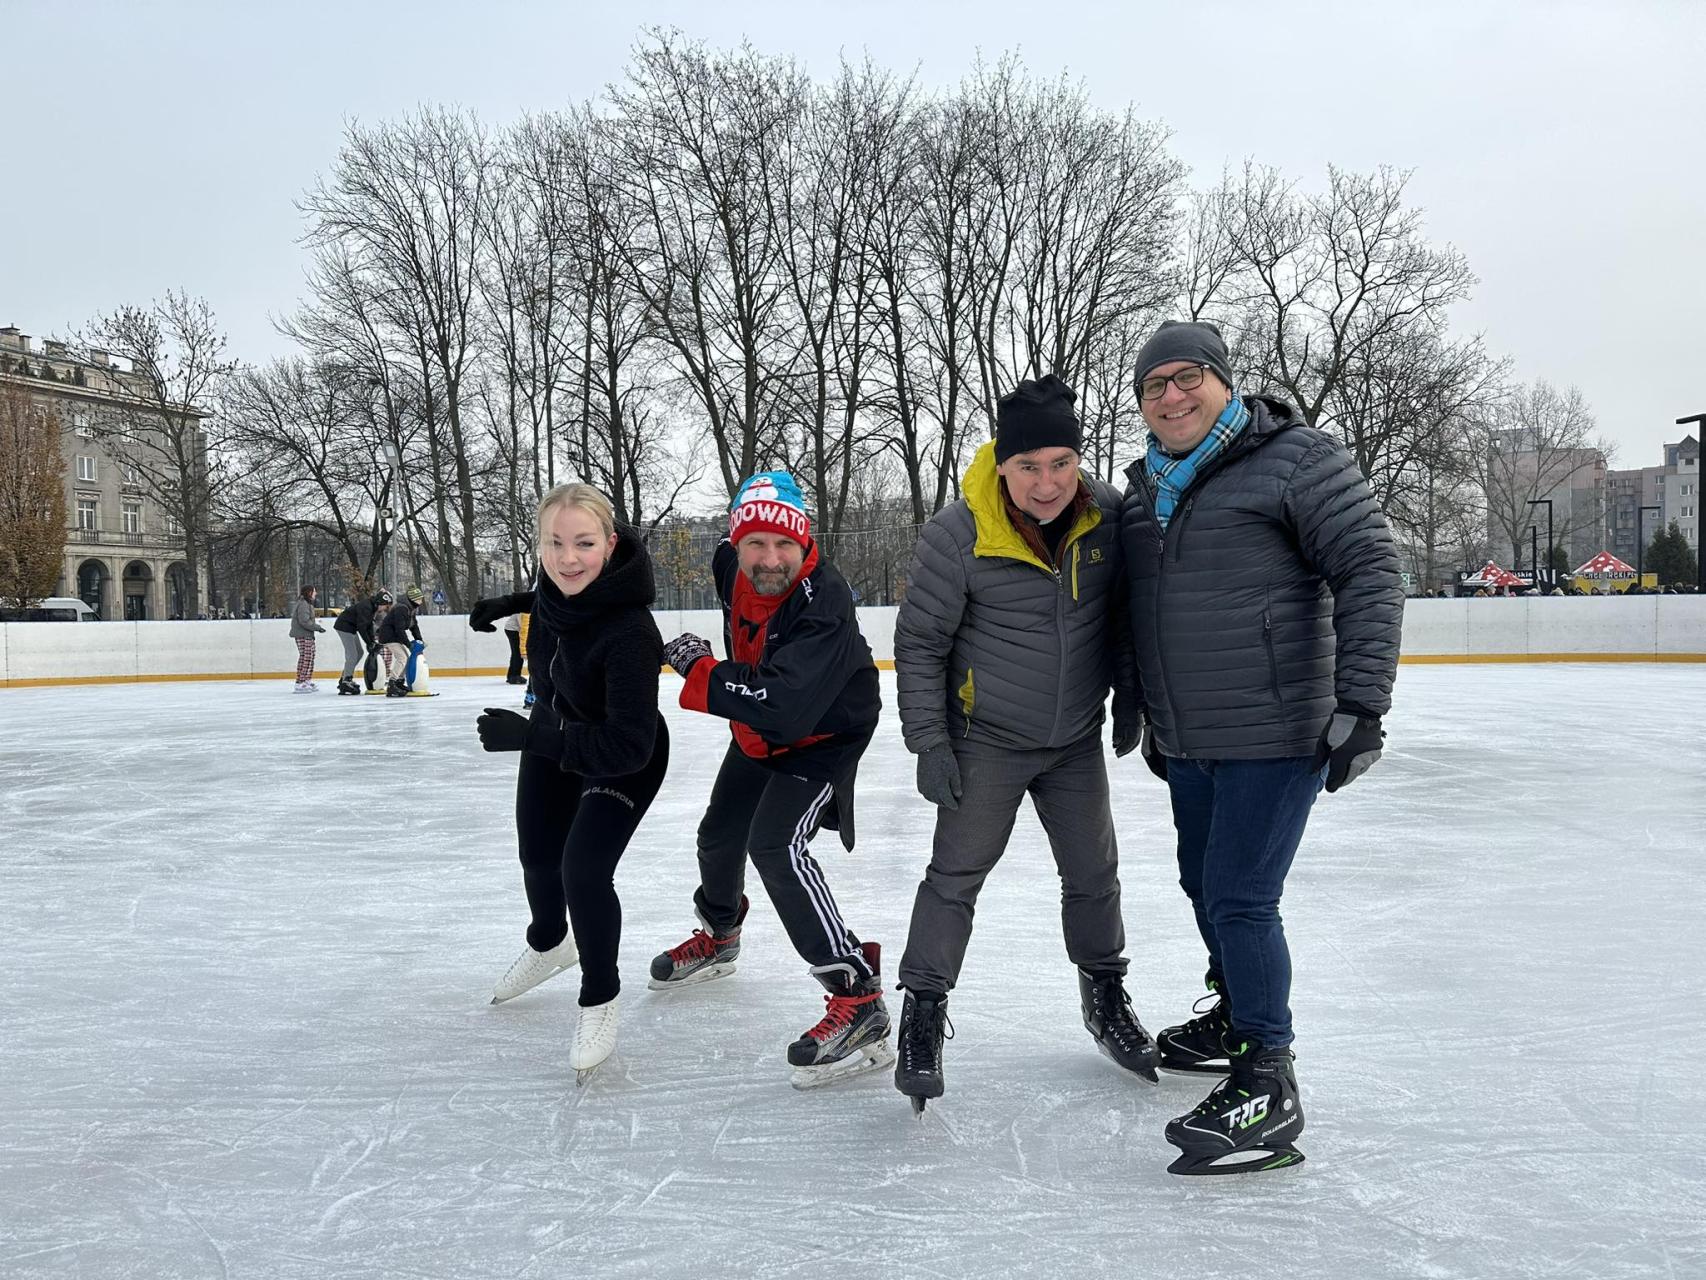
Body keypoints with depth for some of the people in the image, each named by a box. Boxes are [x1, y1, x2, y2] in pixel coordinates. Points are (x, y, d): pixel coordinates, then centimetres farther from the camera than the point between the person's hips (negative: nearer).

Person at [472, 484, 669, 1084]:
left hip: (623, 761, -7)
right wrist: (514, 603, 11)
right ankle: (549, 944, 53)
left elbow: (628, 746, -41)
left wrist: (529, 735, -43)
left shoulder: (628, 634, -42)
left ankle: (599, 999, 9)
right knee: (539, 857, 20)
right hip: (558, 726, 7)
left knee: (583, 872, -19)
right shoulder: (564, 579, -22)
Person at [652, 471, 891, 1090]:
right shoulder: (730, 563, -14)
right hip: (758, 729, 8)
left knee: (776, 847, -26)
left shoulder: (823, 604, -37)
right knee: (720, 835, 20)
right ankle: (718, 935, 52)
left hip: (822, 735, -8)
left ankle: (859, 998, -23)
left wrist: (698, 671, -36)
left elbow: (783, 708, -45)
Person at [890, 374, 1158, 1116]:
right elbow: (920, 642, -13)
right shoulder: (957, 536, -22)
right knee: (956, 874, -1)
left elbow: (1126, 613, 5)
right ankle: (923, 1011, 12)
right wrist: (928, 741, -14)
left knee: (1093, 873, 14)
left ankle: (1105, 997, 35)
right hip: (986, 739, -4)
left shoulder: (1109, 516, -12)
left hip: (1076, 740, 4)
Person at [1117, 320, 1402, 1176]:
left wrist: (1361, 700, -20)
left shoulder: (1296, 458, -11)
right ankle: (1237, 1017, 42)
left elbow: (1370, 571, -14)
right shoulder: (1145, 486, 11)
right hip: (1187, 740, 8)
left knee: (1239, 898, -9)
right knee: (1205, 885, 19)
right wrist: (1138, 710, 24)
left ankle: (1267, 1083, 5)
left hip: (1275, 734, -8)